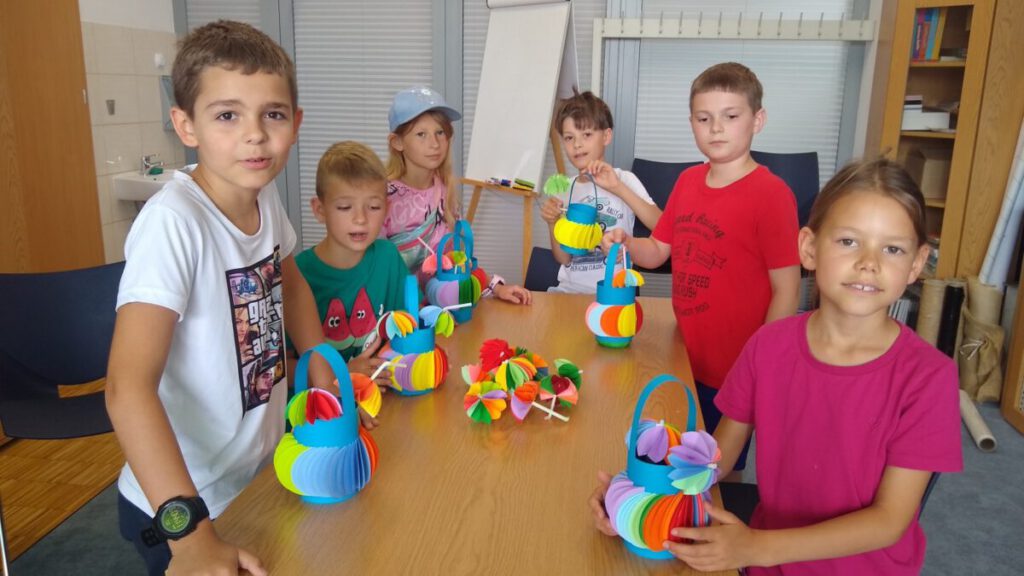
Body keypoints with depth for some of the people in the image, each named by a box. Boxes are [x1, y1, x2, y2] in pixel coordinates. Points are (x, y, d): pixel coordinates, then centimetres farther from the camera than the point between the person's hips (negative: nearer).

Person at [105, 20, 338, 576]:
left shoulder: (264, 197, -7)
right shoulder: (172, 223, -28)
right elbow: (129, 388, -34)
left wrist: (323, 366, 3)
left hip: (264, 470, 7)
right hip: (179, 505, -7)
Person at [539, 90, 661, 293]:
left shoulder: (623, 179, -1)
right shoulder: (564, 189, 8)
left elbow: (660, 225, -18)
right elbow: (563, 259, 5)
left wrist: (618, 188, -24)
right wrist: (552, 223, -11)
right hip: (568, 290, 3)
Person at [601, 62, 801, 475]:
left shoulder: (770, 194, -17)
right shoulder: (687, 181, 4)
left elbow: (787, 291, -16)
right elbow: (658, 251, 12)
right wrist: (625, 243, -9)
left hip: (734, 368, -6)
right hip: (685, 357, 6)